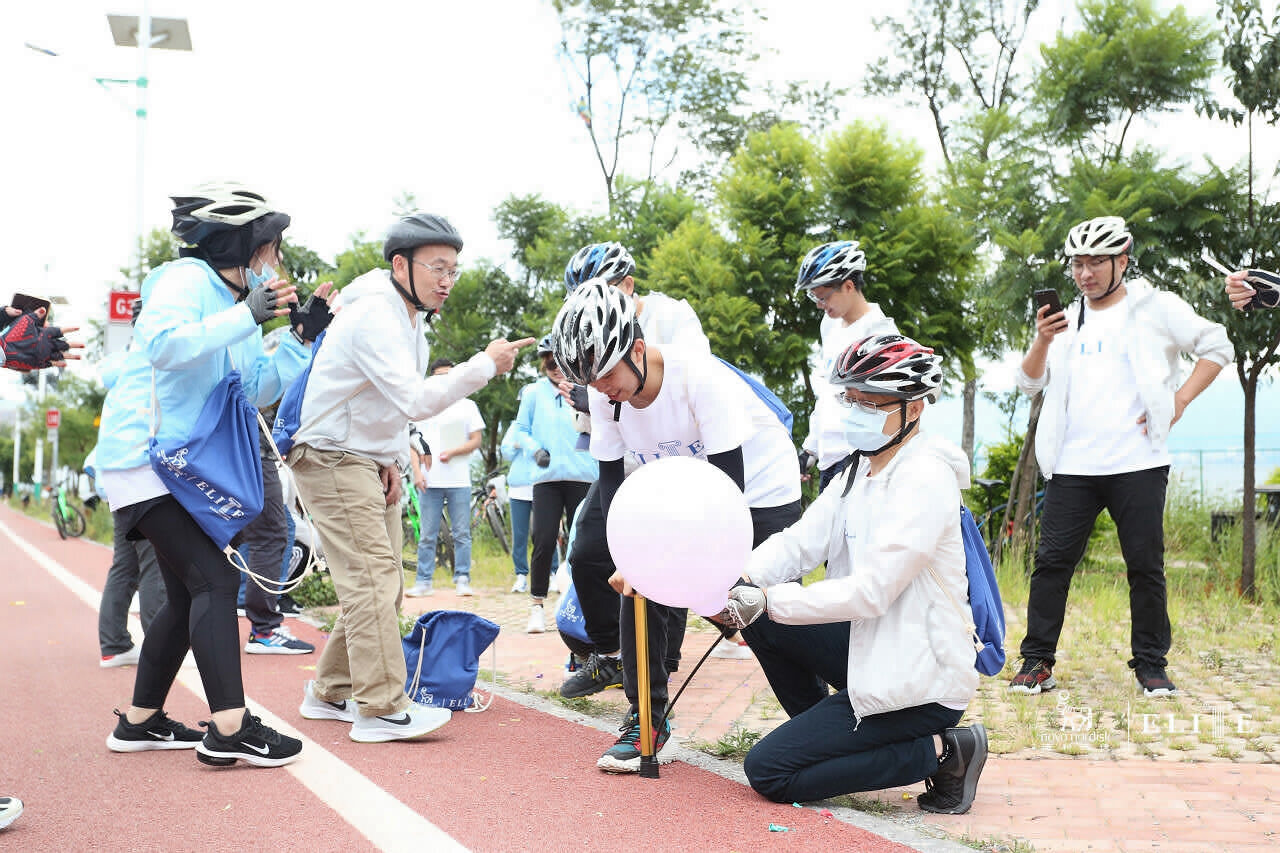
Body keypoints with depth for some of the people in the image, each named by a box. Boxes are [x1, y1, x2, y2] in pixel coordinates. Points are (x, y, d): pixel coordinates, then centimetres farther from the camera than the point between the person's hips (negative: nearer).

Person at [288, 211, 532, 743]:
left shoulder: (410, 318, 12)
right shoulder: (373, 316, -21)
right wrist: (484, 365, -28)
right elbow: (415, 401, -31)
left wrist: (393, 459, 7)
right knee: (372, 578, -15)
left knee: (382, 583, 10)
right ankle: (380, 709, -14)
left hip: (373, 464, 10)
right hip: (333, 459, -10)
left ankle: (330, 692, 20)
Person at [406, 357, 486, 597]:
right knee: (427, 535, 2)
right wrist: (417, 472, -3)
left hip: (459, 481, -1)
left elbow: (476, 441, 6)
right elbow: (413, 444, 11)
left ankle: (462, 579, 5)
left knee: (462, 533, 0)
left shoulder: (467, 406, 11)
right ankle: (424, 581, 7)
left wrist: (452, 452, -10)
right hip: (429, 481, 1)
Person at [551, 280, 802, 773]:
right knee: (639, 586, -10)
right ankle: (647, 720, 2)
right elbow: (611, 478, -8)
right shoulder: (605, 395, -15)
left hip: (762, 490, -5)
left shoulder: (701, 377, -33)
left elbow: (729, 481, -31)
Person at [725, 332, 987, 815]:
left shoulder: (924, 478, -19)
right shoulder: (861, 469, 10)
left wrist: (768, 602, -24)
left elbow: (872, 592, -25)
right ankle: (827, 733, 14)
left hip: (920, 684, -9)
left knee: (767, 771, -9)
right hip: (879, 657, 9)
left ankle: (940, 752, -5)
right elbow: (800, 541, 0)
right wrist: (744, 584, -19)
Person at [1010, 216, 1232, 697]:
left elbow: (1217, 347, 7)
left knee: (1146, 565, 1)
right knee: (1052, 560, -2)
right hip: (1072, 467, 3)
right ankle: (1037, 662, 4)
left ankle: (1151, 666, 12)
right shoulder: (1067, 320, 15)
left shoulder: (1155, 308, 6)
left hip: (1137, 464, -2)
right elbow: (1030, 383, 9)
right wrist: (1042, 341, -9)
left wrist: (1180, 400, -3)